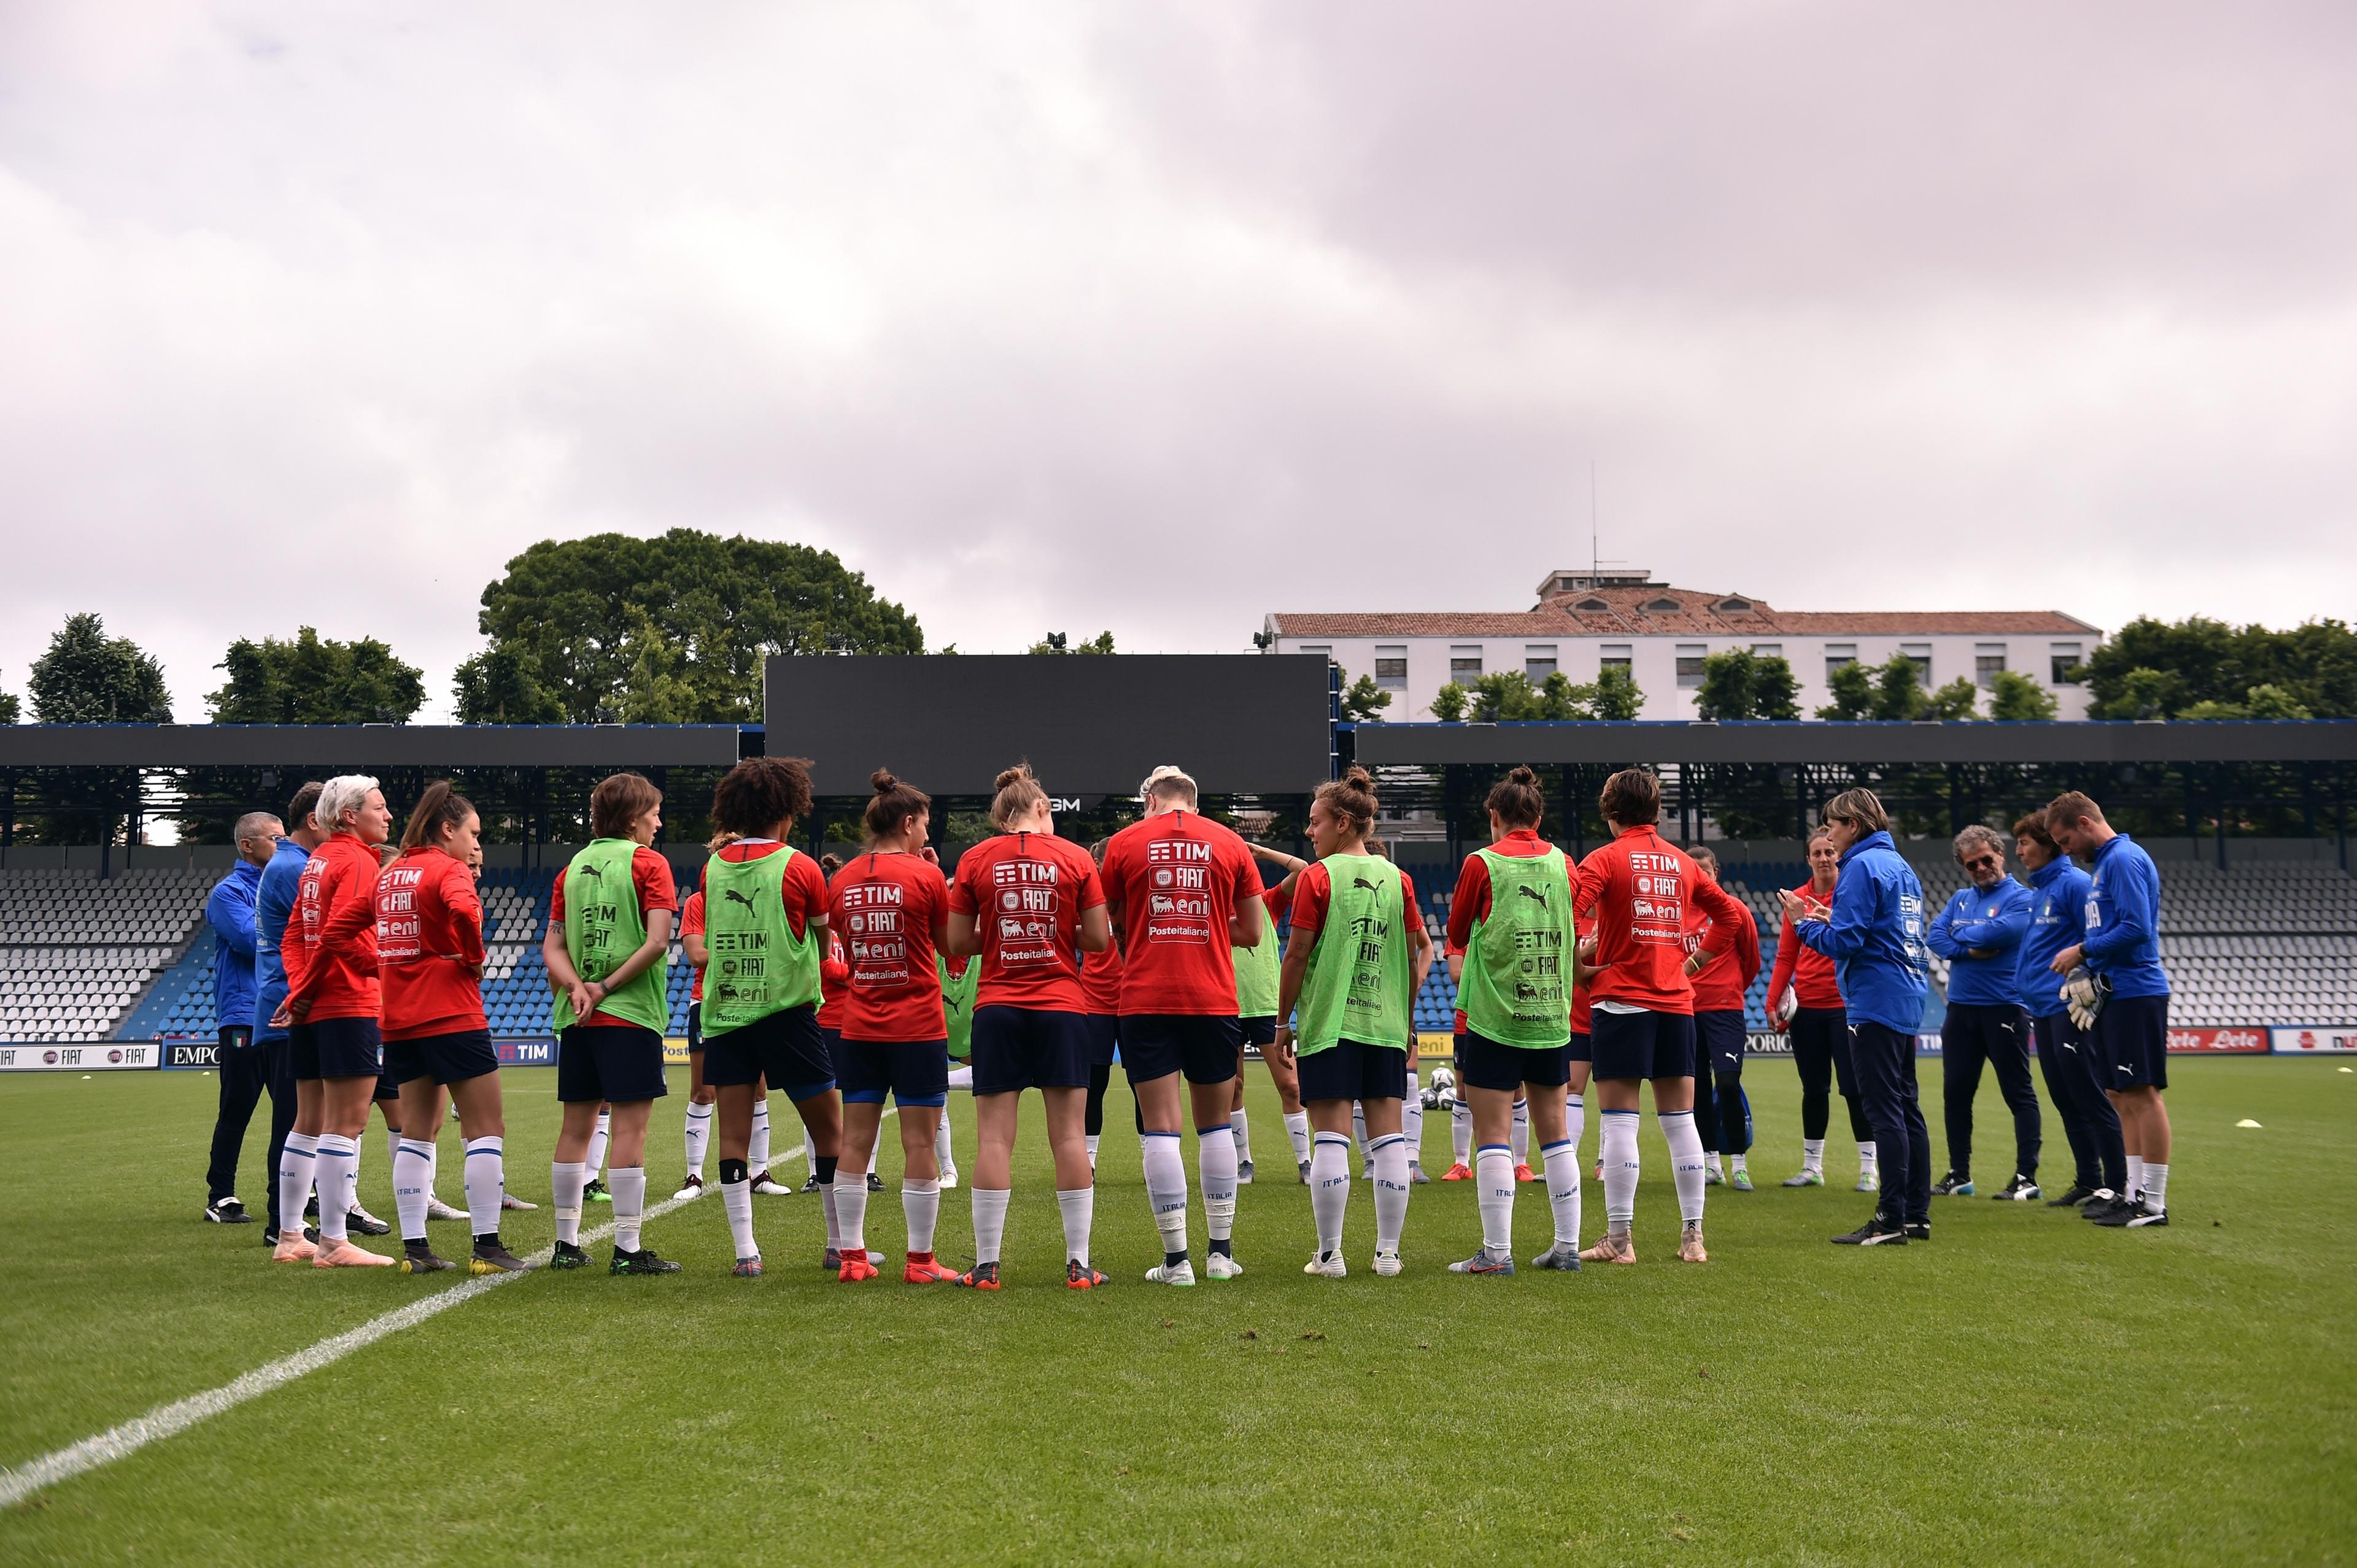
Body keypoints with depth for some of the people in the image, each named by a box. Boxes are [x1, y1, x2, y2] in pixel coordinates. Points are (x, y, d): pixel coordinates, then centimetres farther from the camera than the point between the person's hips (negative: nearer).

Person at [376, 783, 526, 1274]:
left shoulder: (389, 874, 14)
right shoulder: (448, 869, -9)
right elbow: (464, 911, -29)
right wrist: (474, 959, -13)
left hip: (399, 1020, 8)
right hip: (450, 1015, -8)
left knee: (417, 1130, 12)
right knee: (486, 1127, -1)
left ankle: (414, 1248, 11)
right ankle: (487, 1247, -3)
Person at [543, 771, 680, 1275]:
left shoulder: (573, 867, 13)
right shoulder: (648, 863, -4)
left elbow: (552, 945, 8)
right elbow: (658, 941, -15)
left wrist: (577, 987, -6)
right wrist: (606, 987, -9)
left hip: (576, 1019, 6)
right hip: (629, 1013, -6)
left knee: (576, 1126, 11)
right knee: (629, 1126, -5)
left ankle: (567, 1244, 17)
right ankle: (628, 1249, -5)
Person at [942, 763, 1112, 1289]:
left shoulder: (975, 860, 1)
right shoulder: (1075, 858, 0)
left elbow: (957, 943, 2)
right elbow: (1099, 938, 0)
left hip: (997, 1008, 0)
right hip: (1062, 1007, 0)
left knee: (994, 1137, 2)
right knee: (1069, 1134, 4)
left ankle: (987, 1265, 3)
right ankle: (1079, 1264, 7)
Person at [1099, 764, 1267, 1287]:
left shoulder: (1124, 843, 2)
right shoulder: (1230, 844, 5)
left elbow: (1108, 925, 9)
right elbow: (1253, 932, 7)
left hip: (1146, 1002, -1)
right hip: (1214, 1002, 2)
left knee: (1160, 1129, 1)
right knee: (1215, 1125, 14)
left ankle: (1176, 1259, 0)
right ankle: (1221, 1252, 18)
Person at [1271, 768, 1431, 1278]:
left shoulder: (1317, 877, -5)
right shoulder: (1397, 878, 7)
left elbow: (1297, 955, -6)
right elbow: (1418, 954, 10)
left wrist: (1283, 1023, 2)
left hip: (1328, 1025, -4)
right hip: (1386, 1026, 4)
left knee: (1331, 1139, -2)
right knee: (1388, 1138, 6)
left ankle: (1329, 1255, 1)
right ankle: (1389, 1252, 9)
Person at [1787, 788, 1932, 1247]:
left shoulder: (1862, 867, -12)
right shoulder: (1901, 866, 16)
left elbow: (1843, 943, -17)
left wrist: (1804, 921, -2)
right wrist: (1834, 918, 18)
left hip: (1876, 1002, -9)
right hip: (1908, 1001, 9)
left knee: (1885, 1110, -7)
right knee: (1906, 1107, 12)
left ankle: (1891, 1220, -6)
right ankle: (1917, 1215, 16)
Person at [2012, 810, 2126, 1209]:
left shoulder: (2074, 883, -9)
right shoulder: (2036, 891, 18)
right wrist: (2026, 990, 16)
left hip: (2069, 1007, -10)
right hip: (2043, 1009, 10)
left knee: (2091, 1099, -6)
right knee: (2066, 1101, 12)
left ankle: (2117, 1186, -2)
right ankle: (2089, 1182, 19)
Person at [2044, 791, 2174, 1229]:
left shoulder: (2124, 859, -12)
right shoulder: (2102, 865, 19)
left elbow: (2136, 928, -21)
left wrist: (2082, 951, -12)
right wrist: (2089, 965, 10)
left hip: (2135, 992, -10)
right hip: (2114, 994, 10)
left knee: (2143, 1093, -7)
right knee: (2122, 1095, 12)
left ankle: (2153, 1203, -4)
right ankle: (2134, 1191, 18)